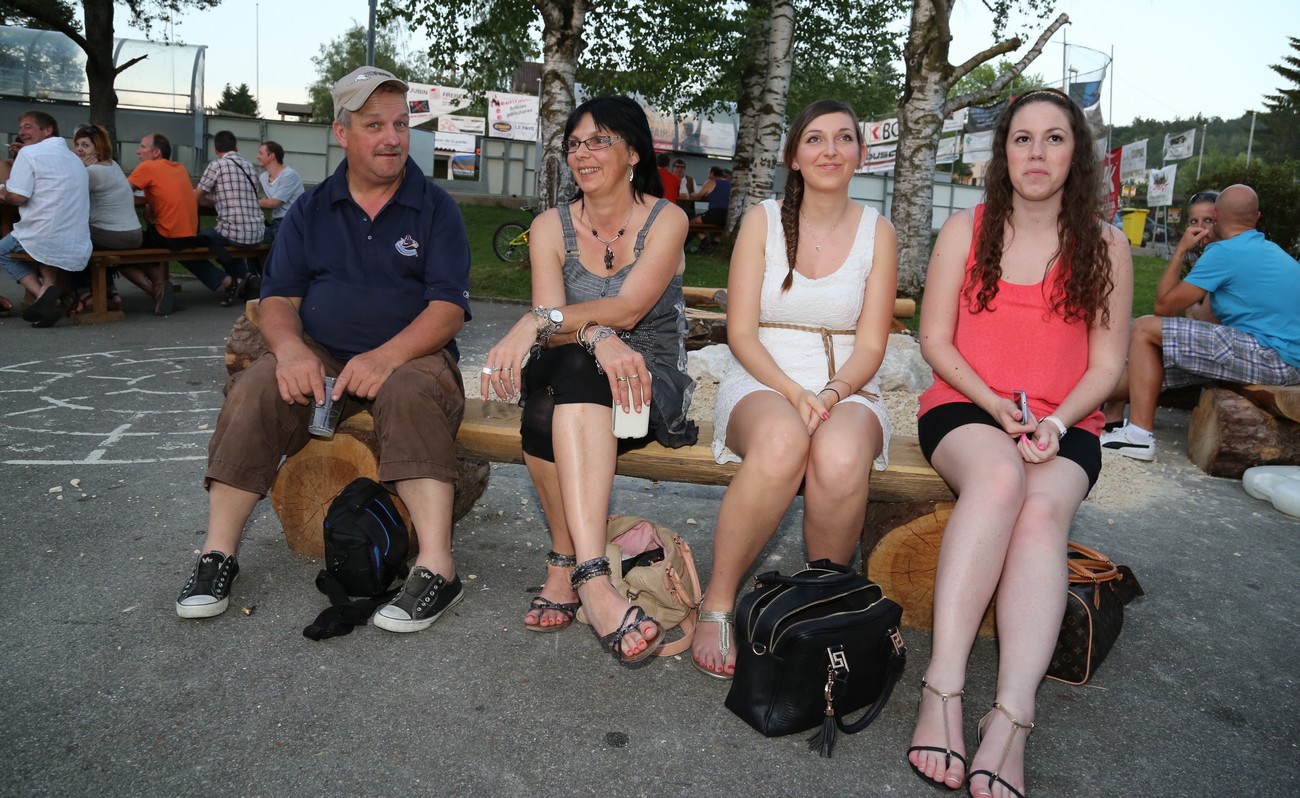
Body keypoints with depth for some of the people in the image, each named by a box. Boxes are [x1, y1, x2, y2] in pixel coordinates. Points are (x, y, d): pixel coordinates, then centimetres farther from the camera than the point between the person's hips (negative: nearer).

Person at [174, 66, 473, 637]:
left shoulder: (435, 208, 3)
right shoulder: (310, 210, 13)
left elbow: (449, 307, -8)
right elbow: (278, 298, 8)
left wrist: (386, 357, -25)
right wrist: (290, 348, -17)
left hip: (409, 355, -3)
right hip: (319, 356, 3)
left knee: (411, 395, -36)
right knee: (256, 389, -25)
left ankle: (436, 568, -39)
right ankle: (217, 554, -17)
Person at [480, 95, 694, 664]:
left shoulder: (665, 221, -1)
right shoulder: (551, 227, 7)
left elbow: (627, 308, -18)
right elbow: (547, 323, -9)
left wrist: (538, 323, -32)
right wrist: (598, 338, -31)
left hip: (650, 382, -2)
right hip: (568, 386, 2)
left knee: (575, 373, -36)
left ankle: (570, 566, -41)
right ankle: (589, 574, -28)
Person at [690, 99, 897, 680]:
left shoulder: (877, 231, 8)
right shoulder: (763, 221, 5)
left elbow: (870, 346, 4)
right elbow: (741, 333, -1)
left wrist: (831, 394, -17)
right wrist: (793, 393, -17)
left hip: (848, 389, 1)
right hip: (762, 381, -1)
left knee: (840, 457, -36)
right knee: (782, 442, -38)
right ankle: (717, 603, -21)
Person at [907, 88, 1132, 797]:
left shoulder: (1104, 247, 10)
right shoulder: (966, 230, 9)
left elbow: (1107, 364, 6)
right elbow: (935, 340, 4)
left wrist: (1055, 425, -13)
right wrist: (993, 403, -11)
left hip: (1063, 426, 1)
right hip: (964, 408, -1)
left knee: (1043, 510, -33)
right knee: (999, 477, -36)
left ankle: (1009, 722, -42)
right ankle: (943, 687, -40)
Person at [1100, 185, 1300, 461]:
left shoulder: (1225, 251, -11)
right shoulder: (1273, 250, 18)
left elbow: (1164, 306, -8)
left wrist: (1180, 250, 2)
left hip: (1268, 355, -10)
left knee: (1144, 330, -10)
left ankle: (1139, 434, -14)